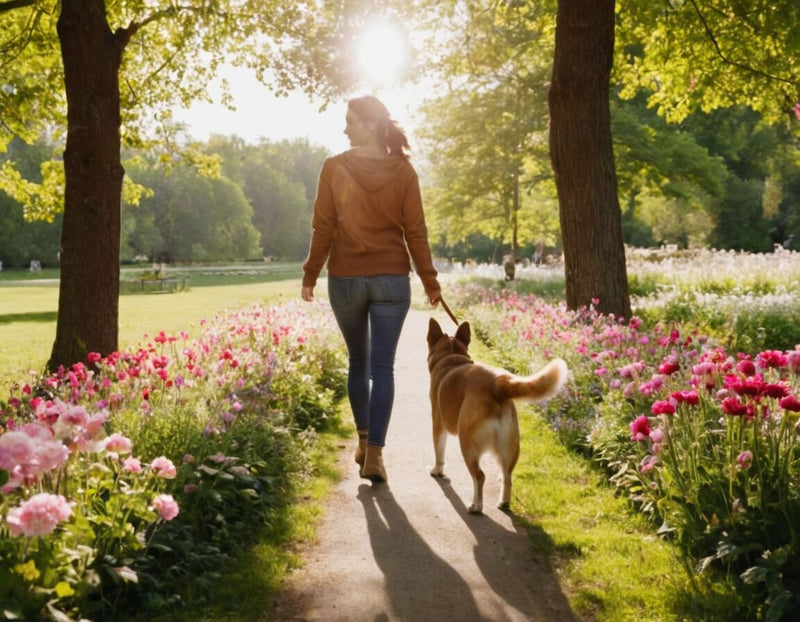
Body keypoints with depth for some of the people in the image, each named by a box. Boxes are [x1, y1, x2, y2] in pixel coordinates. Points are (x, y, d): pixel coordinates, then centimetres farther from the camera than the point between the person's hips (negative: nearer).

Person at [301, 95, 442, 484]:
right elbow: (415, 231, -2)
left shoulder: (334, 168, -6)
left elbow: (322, 229, -5)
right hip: (392, 279, 0)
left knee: (357, 361, 18)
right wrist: (429, 281, 6)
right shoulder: (403, 171, -3)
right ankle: (375, 453, -6)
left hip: (345, 279, 0)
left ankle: (364, 441, 27)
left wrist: (310, 275, 4)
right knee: (382, 367, 1)